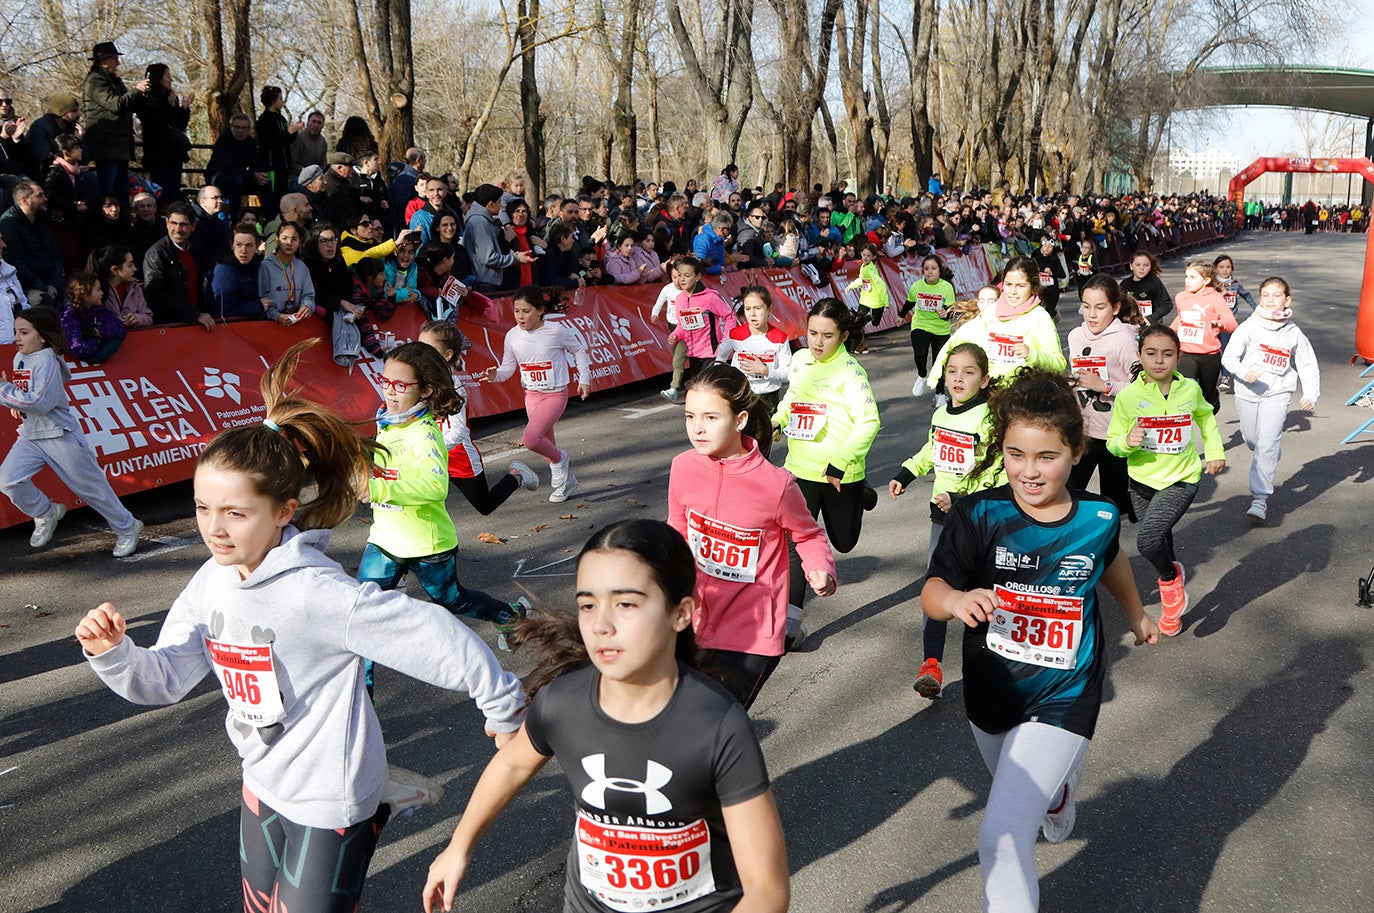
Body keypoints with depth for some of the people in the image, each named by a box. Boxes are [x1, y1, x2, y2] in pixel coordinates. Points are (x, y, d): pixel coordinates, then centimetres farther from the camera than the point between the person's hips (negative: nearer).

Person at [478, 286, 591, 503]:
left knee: (530, 438, -24)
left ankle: (558, 460, 7)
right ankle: (566, 480, 39)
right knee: (545, 442, 16)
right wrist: (495, 374, -17)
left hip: (556, 394, -5)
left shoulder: (556, 330, -15)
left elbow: (579, 350, 0)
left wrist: (584, 380, 3)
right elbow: (508, 367, 4)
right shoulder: (512, 336, -5)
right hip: (532, 395, 5)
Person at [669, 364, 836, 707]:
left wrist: (821, 571, -18)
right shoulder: (683, 467, -7)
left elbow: (809, 536, 0)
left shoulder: (775, 483, -19)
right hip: (699, 627, 5)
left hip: (752, 637, -5)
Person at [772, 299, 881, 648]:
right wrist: (775, 422, 7)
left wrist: (839, 465, -26)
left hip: (840, 475, -4)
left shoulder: (849, 370, -14)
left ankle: (860, 498, 46)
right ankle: (790, 621, 2)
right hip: (801, 470, 4)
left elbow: (869, 421, -21)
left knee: (843, 542, 14)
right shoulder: (799, 360, 5)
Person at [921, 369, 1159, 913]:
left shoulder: (1098, 518, -12)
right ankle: (1059, 797, 68)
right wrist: (957, 600, -44)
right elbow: (932, 592, -20)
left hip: (1063, 698, -2)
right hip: (992, 691, 3)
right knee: (1026, 787, 32)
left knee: (1002, 838, -17)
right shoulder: (980, 516, -17)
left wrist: (1136, 614, 29)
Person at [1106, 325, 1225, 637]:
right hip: (1142, 481, 2)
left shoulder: (1190, 388, -7)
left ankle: (1170, 578, 11)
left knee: (1148, 540, -23)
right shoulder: (1128, 396, -13)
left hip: (1180, 481, -2)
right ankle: (1172, 604, 45)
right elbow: (1113, 442, -5)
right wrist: (1127, 441, -26)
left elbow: (1205, 416, 17)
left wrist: (1215, 450, 12)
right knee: (1161, 543, 19)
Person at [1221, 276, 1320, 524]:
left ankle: (1260, 499, -15)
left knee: (1267, 445, -15)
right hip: (1247, 393, 2)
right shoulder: (1250, 327, -2)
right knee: (1252, 441, 14)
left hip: (1277, 394, -2)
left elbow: (1309, 367, 9)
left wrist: (1311, 396, -4)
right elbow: (1229, 357, -5)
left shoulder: (1294, 334, 2)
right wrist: (1244, 372, -24)